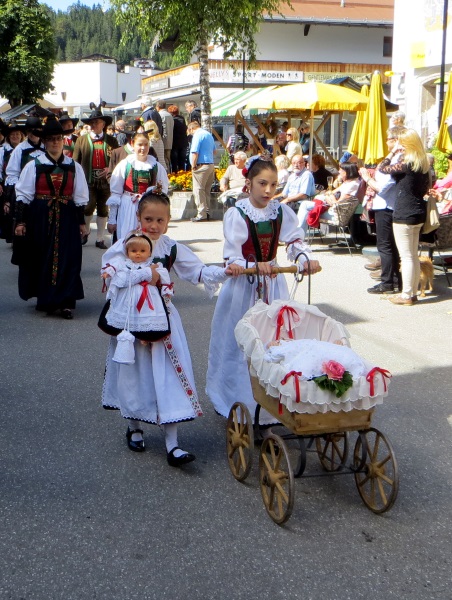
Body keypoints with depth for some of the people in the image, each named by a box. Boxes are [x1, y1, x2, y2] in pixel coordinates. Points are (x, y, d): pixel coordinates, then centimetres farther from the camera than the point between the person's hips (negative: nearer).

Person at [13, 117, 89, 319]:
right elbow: (23, 195, -1)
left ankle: (65, 302, 0)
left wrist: (81, 221, 7)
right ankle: (45, 299, 19)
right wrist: (20, 221, -5)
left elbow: (80, 197, 10)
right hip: (40, 218, -1)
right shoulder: (34, 165, -1)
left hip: (66, 218, 1)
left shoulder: (74, 167, 6)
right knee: (42, 258, 5)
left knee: (67, 259, -4)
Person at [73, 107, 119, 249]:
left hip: (106, 180, 1)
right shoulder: (82, 140, 7)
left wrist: (110, 169, -8)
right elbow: (75, 161, 5)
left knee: (103, 210, 7)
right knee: (88, 207, -8)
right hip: (88, 180, -1)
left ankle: (100, 239, 16)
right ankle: (85, 231, 20)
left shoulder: (111, 141, 7)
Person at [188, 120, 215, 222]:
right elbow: (213, 150, 26)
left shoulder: (197, 135, -11)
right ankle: (206, 212, 15)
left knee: (198, 190, -5)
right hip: (211, 164, 9)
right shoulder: (209, 134, 16)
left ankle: (202, 214, -7)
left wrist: (193, 166, -9)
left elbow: (194, 153, -17)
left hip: (201, 165, -9)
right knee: (206, 190, 13)